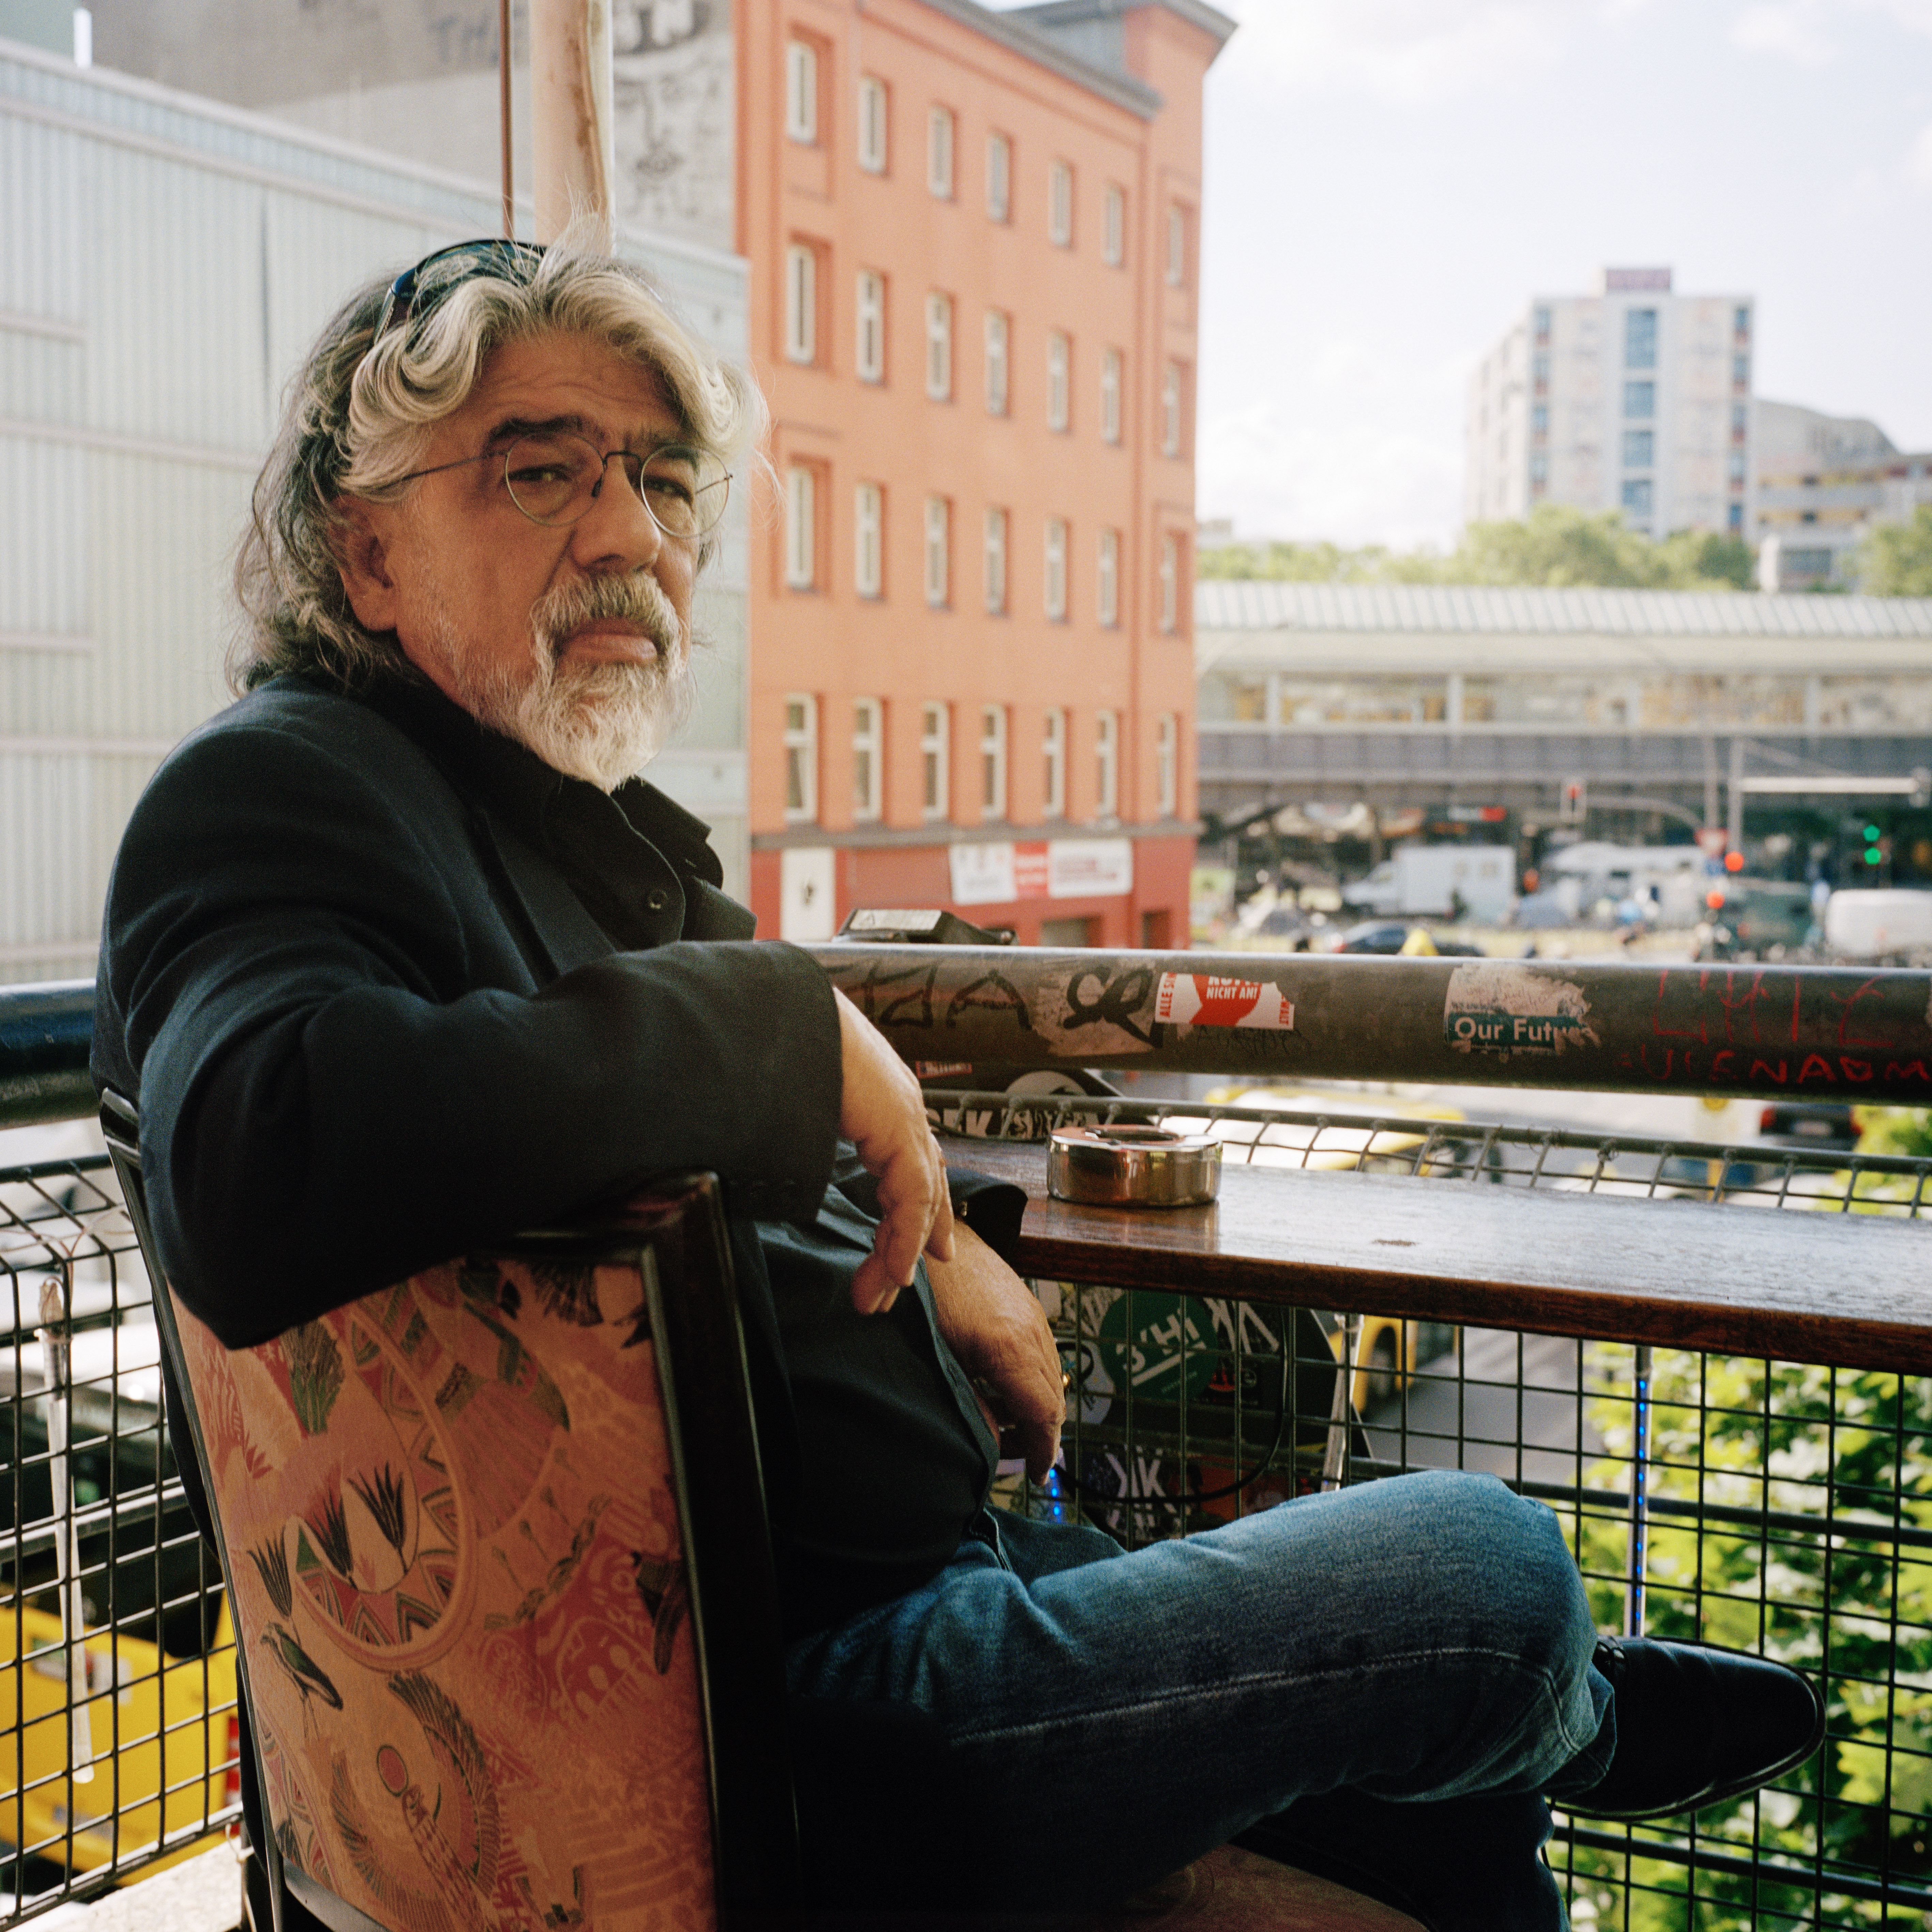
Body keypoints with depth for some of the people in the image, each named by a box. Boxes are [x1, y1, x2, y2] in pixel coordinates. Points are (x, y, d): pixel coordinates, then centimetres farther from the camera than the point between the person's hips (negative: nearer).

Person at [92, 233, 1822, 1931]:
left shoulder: (574, 816, 16)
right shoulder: (283, 793, -15)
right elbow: (265, 1170, -39)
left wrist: (935, 1224, 11)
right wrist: (790, 1023, -28)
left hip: (900, 1576, 10)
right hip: (776, 1718, -10)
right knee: (1487, 1572, 1)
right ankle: (1580, 1718, 35)